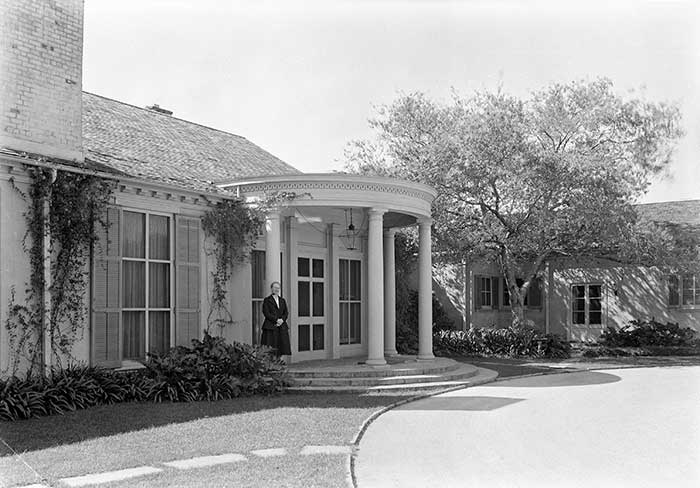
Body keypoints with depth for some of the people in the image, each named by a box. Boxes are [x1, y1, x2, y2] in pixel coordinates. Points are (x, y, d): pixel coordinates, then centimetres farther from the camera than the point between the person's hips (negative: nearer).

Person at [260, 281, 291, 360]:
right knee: (270, 350, -8)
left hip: (282, 327, 5)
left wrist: (282, 319, -7)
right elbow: (266, 313, -7)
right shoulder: (267, 300, 2)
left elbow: (286, 312, 12)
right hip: (270, 327, -5)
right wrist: (276, 320, -13)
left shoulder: (282, 300, 18)